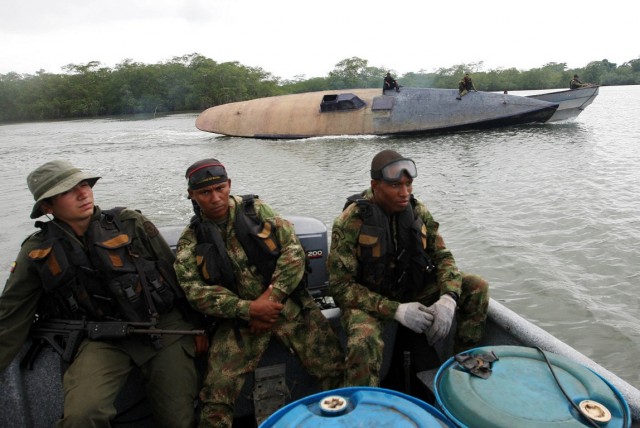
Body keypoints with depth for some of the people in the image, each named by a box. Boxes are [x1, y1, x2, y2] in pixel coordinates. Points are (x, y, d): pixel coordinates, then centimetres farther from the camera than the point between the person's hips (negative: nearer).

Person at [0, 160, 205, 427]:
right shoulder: (37, 254, 0)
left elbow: (176, 274, 3)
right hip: (104, 339, 1)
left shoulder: (131, 223, -3)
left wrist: (197, 326, 7)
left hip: (165, 327, 0)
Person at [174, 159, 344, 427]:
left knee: (335, 367, -4)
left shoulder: (257, 210, 0)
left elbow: (293, 251, -6)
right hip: (239, 318, 0)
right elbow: (195, 290, -9)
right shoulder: (191, 241, 1)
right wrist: (248, 309, -18)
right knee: (217, 394, -15)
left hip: (289, 304, 0)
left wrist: (272, 296, -16)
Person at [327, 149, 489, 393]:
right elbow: (340, 286, -19)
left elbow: (443, 257, 1)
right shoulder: (350, 222, -20)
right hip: (368, 300, -5)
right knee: (364, 342, -37)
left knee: (477, 287, -6)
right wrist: (395, 310, -27)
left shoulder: (417, 211, -4)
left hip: (413, 292, 6)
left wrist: (448, 297, -20)